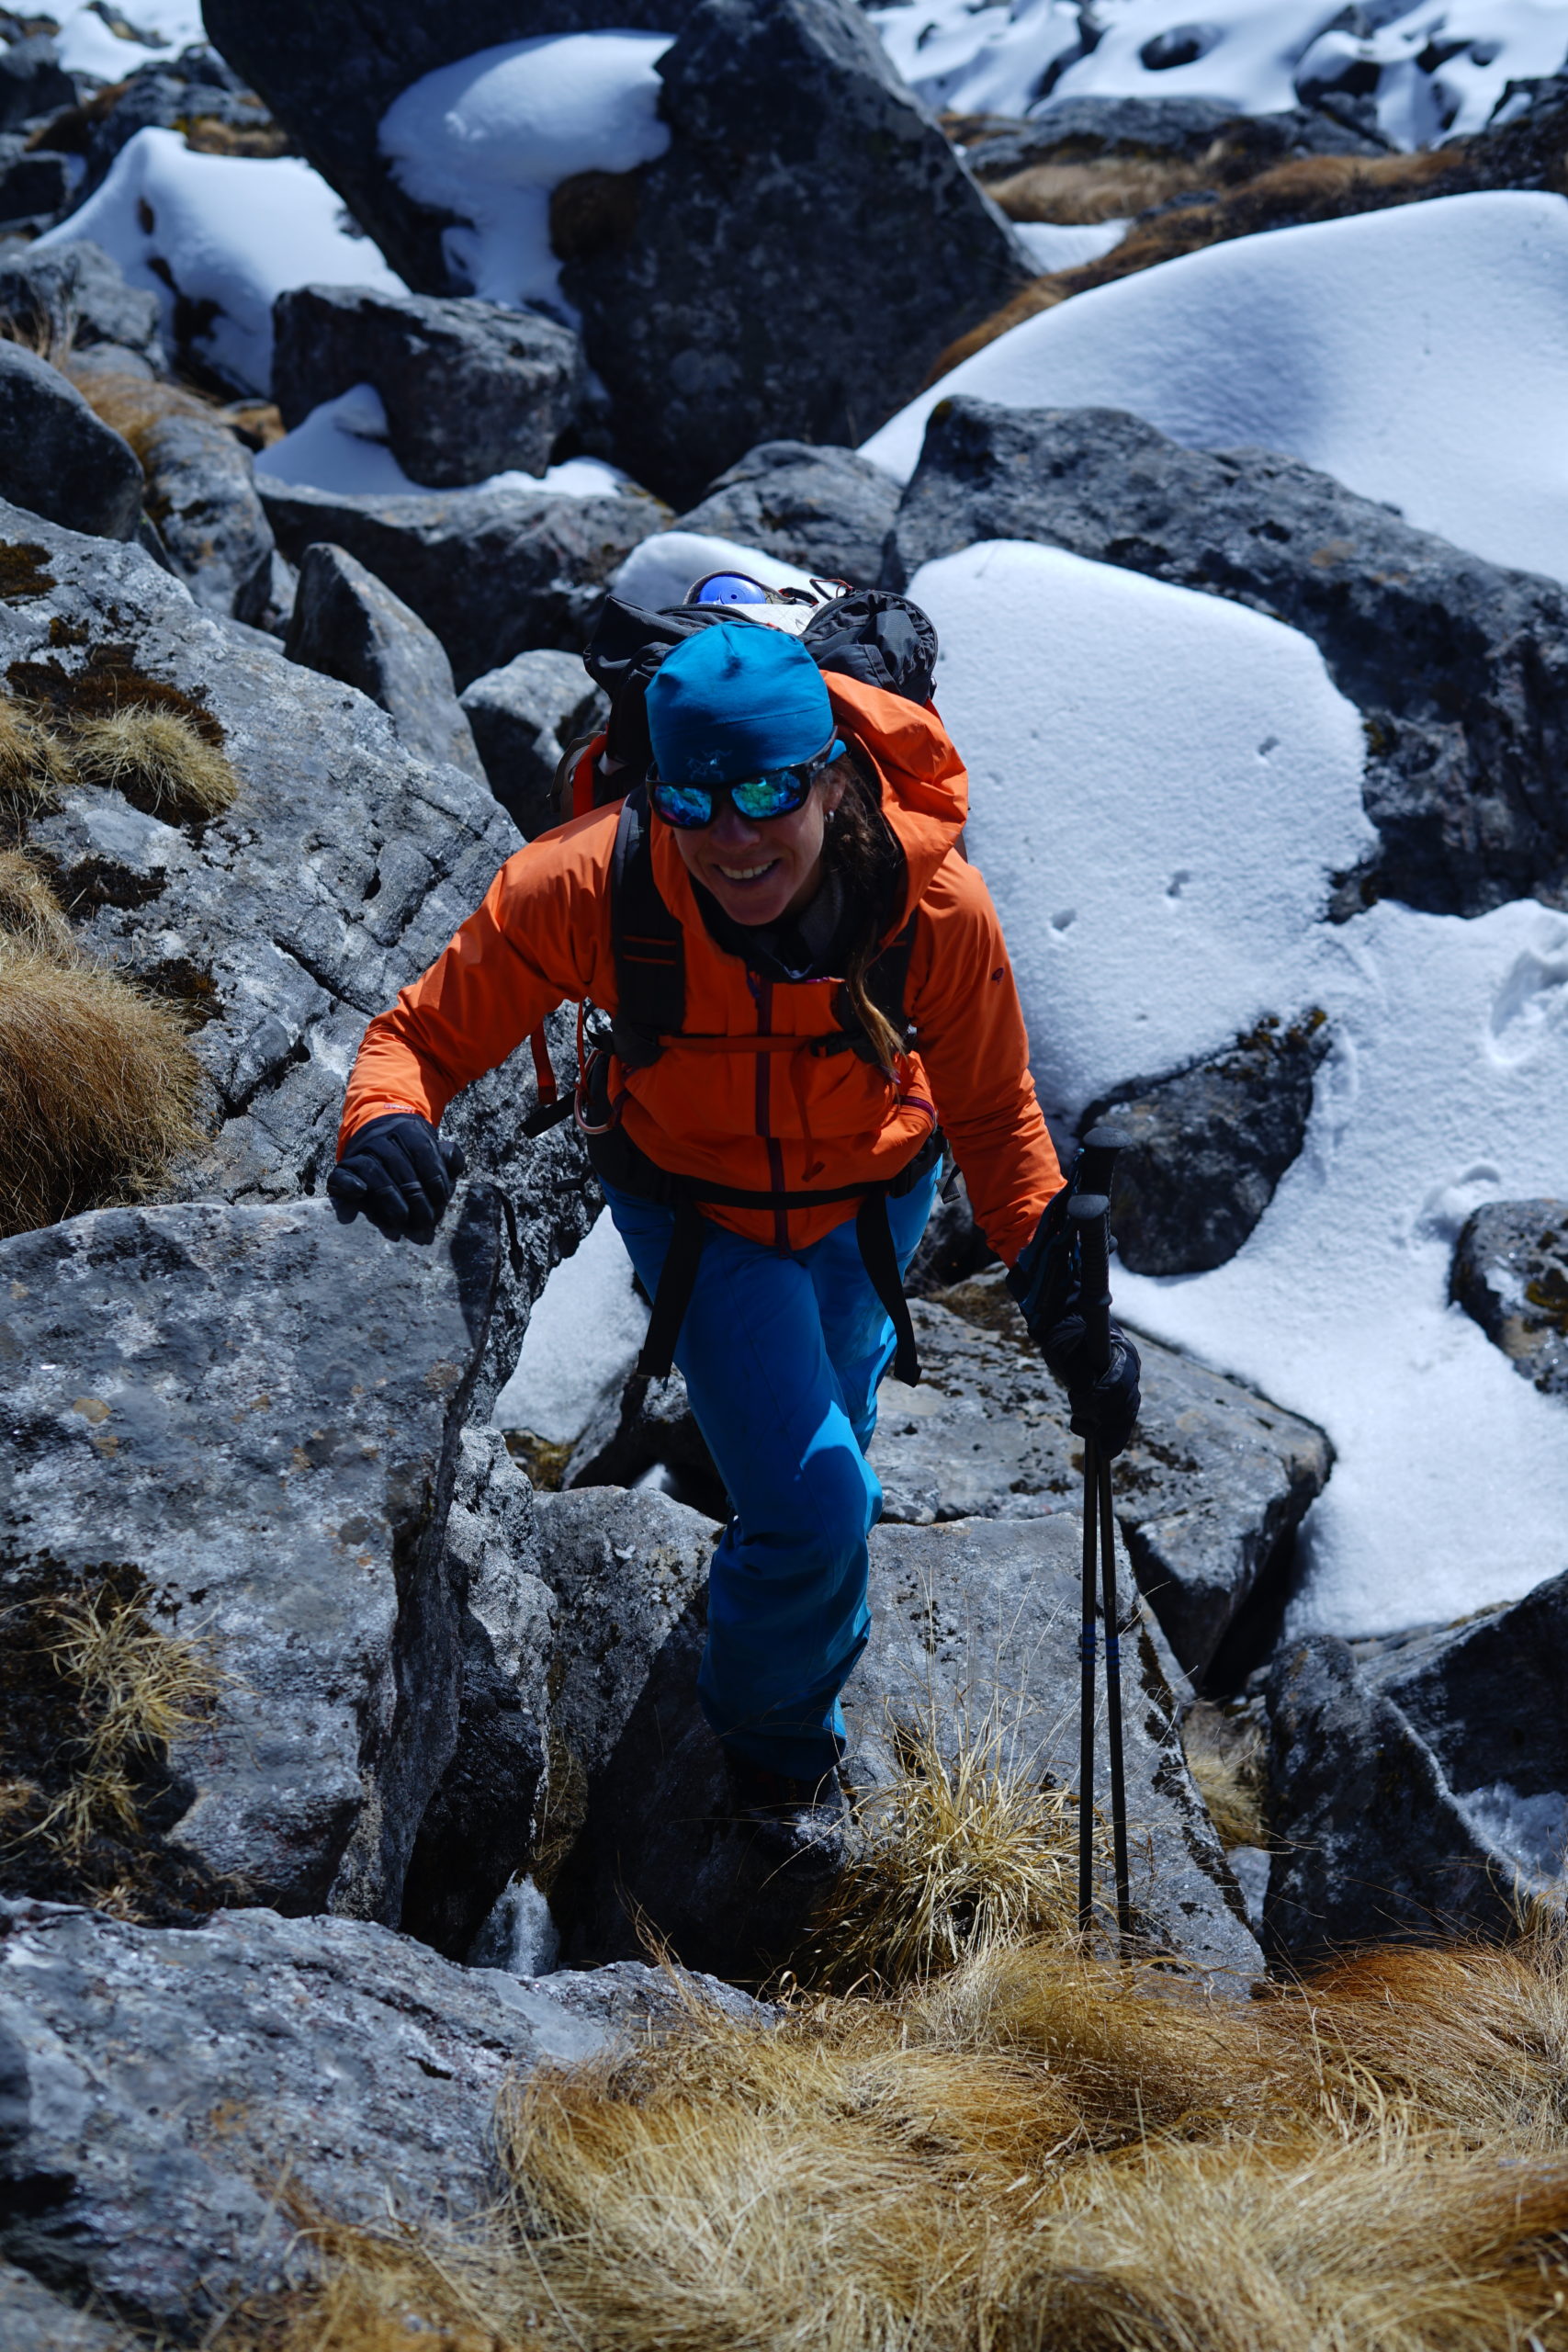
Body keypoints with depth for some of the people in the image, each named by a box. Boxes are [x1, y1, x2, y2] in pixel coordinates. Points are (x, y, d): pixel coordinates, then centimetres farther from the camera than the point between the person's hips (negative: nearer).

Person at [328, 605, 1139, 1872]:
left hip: (871, 1202, 2)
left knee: (823, 1436, 28)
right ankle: (780, 1749, 23)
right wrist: (388, 1122, -46)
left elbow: (995, 1112, -13)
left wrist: (1059, 1291, -21)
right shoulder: (585, 887, -34)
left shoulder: (932, 901, -30)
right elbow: (425, 1032, -23)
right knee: (814, 1504, -11)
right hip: (694, 1210, -2)